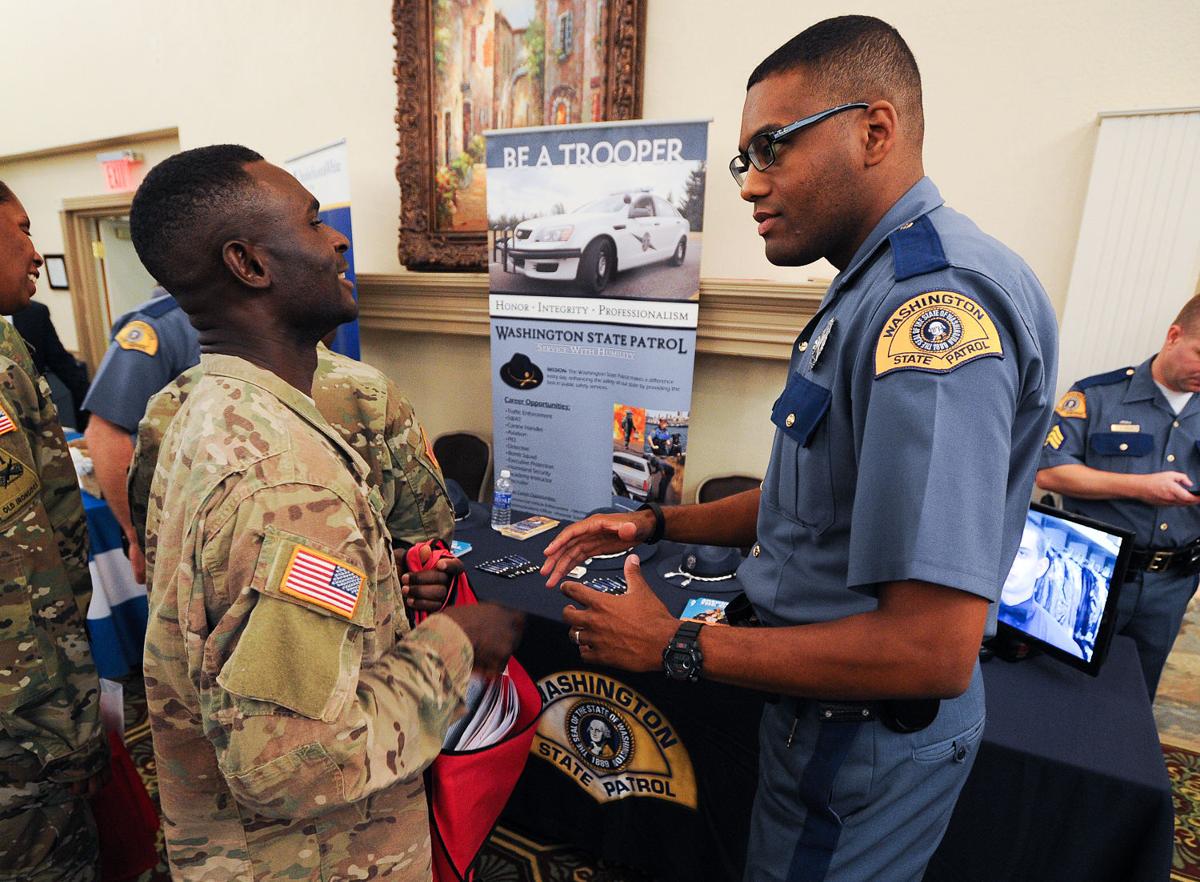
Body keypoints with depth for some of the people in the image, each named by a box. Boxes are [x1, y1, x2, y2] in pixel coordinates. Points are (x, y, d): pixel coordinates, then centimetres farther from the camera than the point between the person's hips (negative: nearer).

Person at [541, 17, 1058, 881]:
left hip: (868, 735, -8)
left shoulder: (936, 299, -28)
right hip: (830, 704, 9)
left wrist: (676, 647, -22)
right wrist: (656, 524, 3)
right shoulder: (878, 288, 5)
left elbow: (934, 650, -31)